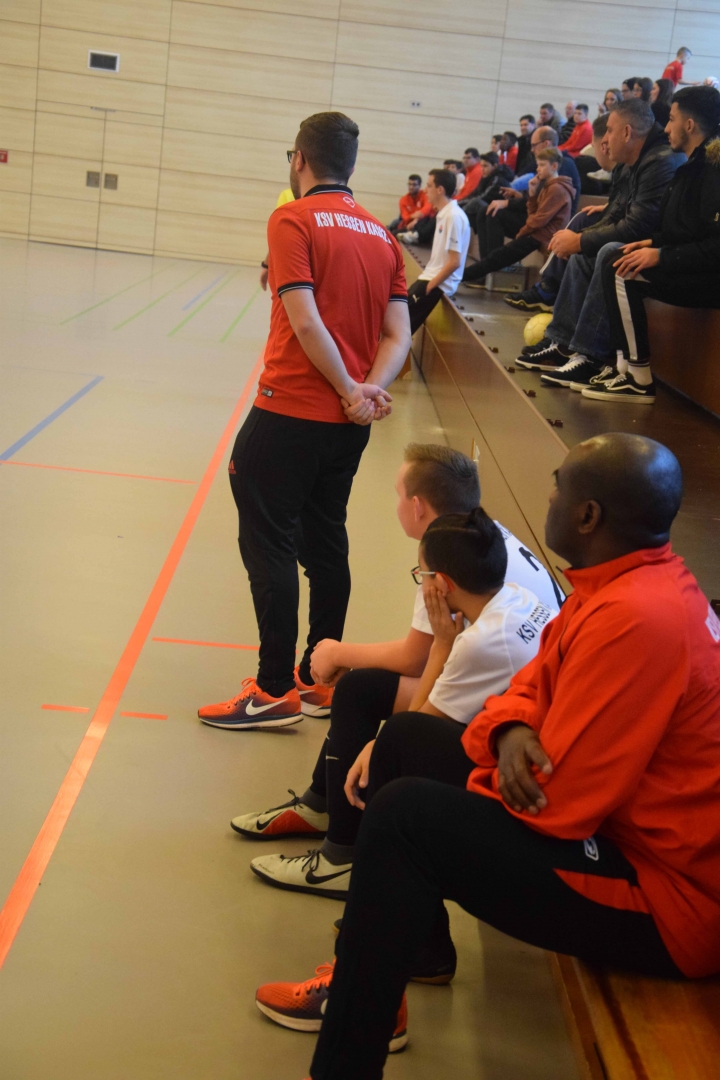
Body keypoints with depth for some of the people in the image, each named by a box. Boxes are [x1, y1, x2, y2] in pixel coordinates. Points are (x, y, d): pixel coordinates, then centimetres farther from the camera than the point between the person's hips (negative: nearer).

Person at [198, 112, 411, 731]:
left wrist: (350, 392, -11)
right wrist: (369, 389, -8)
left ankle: (276, 690, 3)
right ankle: (319, 677, 25)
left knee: (269, 545, 0)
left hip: (291, 412, -7)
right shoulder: (381, 234, 11)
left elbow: (306, 320, -18)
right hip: (349, 422, 7)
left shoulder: (293, 220, -9)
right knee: (325, 544, 16)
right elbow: (397, 336, 5)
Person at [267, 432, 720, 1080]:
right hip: (628, 825, 10)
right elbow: (533, 684, 11)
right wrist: (510, 732, -12)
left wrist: (506, 767, -5)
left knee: (405, 816, -19)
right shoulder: (647, 581, 4)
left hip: (666, 905, -10)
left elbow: (556, 803, -26)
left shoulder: (634, 619, -28)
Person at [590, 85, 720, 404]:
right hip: (689, 267, 10)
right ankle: (626, 366, 0)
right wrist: (653, 243, 5)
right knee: (615, 265, 4)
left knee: (622, 275, -20)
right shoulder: (693, 167, 14)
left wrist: (661, 256, -22)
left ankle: (640, 380, -16)